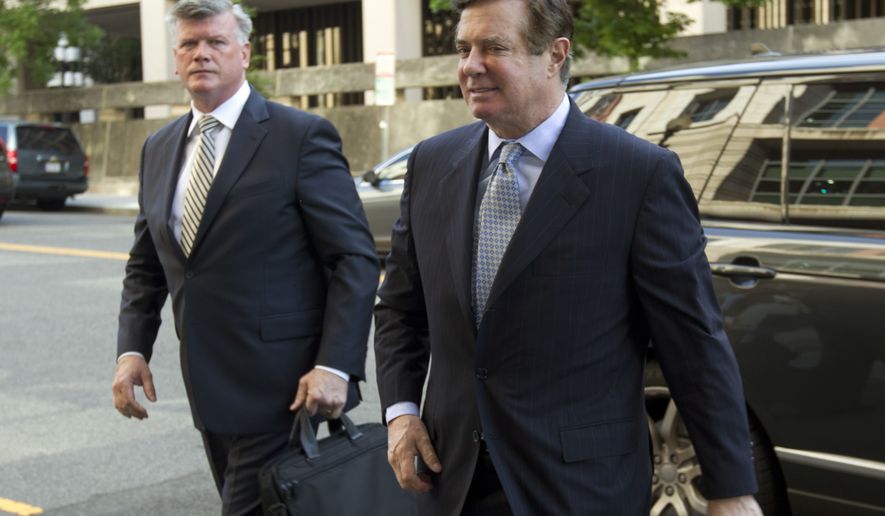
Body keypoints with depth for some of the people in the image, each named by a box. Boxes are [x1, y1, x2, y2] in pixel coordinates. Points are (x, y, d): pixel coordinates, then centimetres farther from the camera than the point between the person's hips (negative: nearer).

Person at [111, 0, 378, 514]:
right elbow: (146, 265, 17)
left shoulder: (301, 136, -9)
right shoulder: (158, 149, 11)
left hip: (277, 387, -6)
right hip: (209, 388, 7)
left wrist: (335, 367, -19)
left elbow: (356, 258, -11)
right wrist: (132, 349, 3)